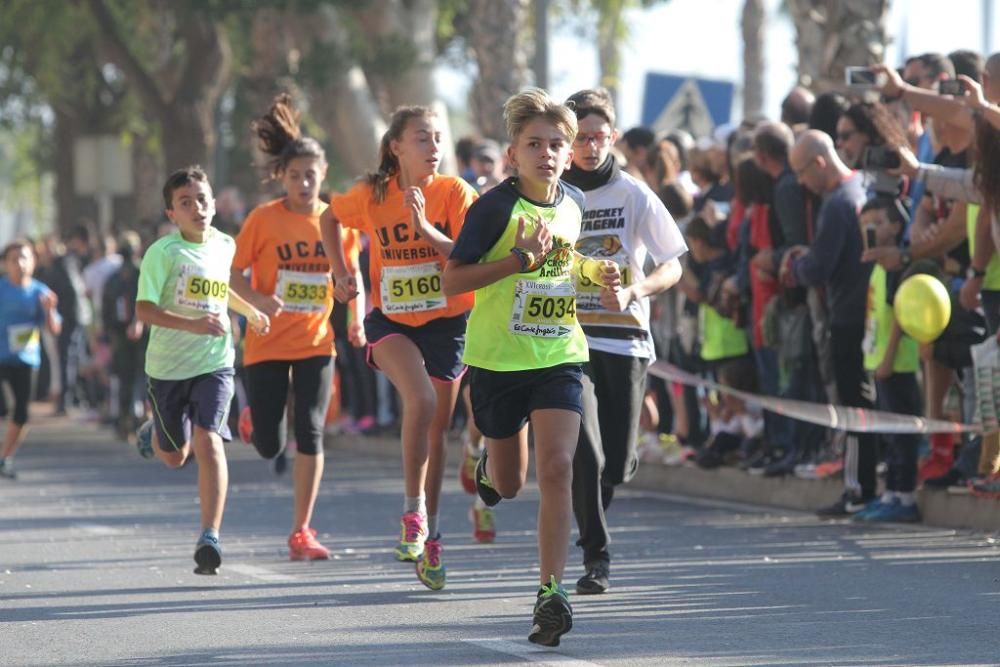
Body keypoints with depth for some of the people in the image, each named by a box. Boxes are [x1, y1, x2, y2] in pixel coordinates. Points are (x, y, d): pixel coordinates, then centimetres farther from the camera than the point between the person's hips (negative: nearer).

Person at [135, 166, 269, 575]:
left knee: (208, 441, -18)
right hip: (168, 366, -2)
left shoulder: (226, 246, 3)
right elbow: (144, 310, -19)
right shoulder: (163, 253, -13)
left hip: (215, 362, 2)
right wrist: (191, 324, -29)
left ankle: (210, 537, -20)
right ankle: (155, 431, 51)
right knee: (175, 456, 13)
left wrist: (250, 311, 23)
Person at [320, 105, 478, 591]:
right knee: (421, 400, -28)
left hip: (447, 321, 1)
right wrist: (341, 272, 5)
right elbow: (330, 219, 15)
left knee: (436, 430, 10)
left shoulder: (455, 193, -10)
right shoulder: (371, 195, -6)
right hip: (391, 321, -1)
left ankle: (428, 537, 26)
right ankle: (412, 510, -14)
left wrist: (426, 229, -29)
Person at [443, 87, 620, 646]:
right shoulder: (496, 207, -13)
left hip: (560, 355, 2)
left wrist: (597, 274, 4)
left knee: (557, 467, -15)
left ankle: (551, 590, -13)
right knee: (510, 483, 13)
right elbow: (453, 280, -16)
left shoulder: (575, 203, 3)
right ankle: (489, 467, 51)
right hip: (498, 358, -2)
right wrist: (521, 258, -24)